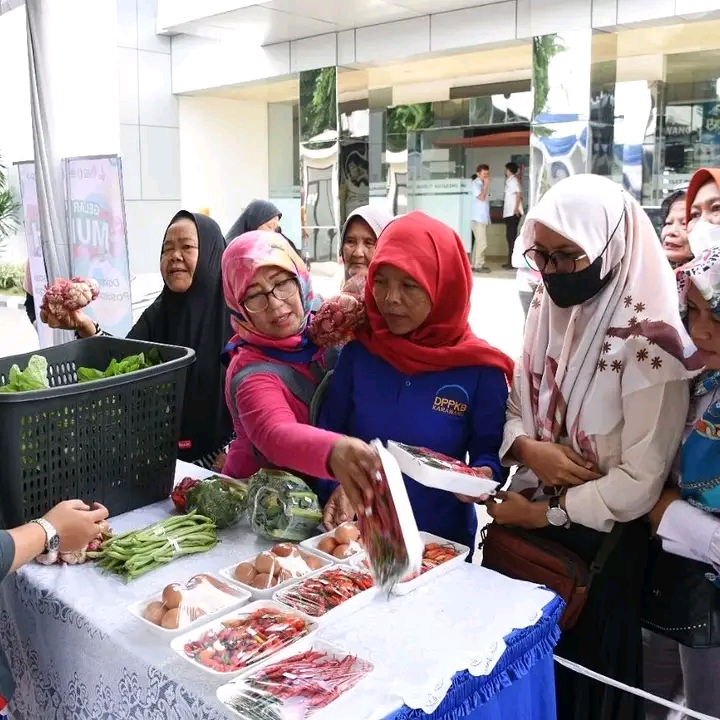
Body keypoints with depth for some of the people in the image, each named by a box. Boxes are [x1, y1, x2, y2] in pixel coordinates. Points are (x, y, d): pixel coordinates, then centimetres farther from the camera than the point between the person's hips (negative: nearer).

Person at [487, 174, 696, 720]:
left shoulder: (646, 338, -20)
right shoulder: (548, 308, 0)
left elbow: (640, 482, -20)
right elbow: (514, 407, 6)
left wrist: (543, 513, -14)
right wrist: (527, 449, -15)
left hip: (599, 541, -5)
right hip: (525, 520, 6)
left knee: (584, 674, 14)